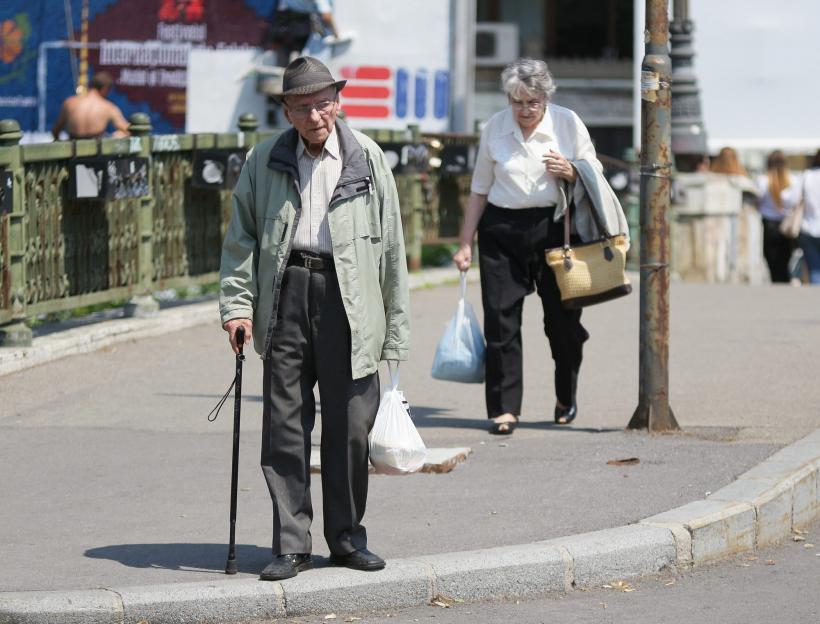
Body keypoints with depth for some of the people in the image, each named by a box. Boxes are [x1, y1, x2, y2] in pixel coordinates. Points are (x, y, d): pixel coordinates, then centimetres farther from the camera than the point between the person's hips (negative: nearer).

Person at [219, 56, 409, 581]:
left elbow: (391, 246, 6)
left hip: (348, 298, -1)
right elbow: (241, 238, 12)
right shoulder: (265, 162, 9)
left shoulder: (367, 159, 6)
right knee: (285, 425, 0)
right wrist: (237, 305, 0)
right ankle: (291, 544, 6)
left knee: (350, 425, 2)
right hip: (285, 294, 1)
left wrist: (396, 327, 3)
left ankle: (347, 538, 17)